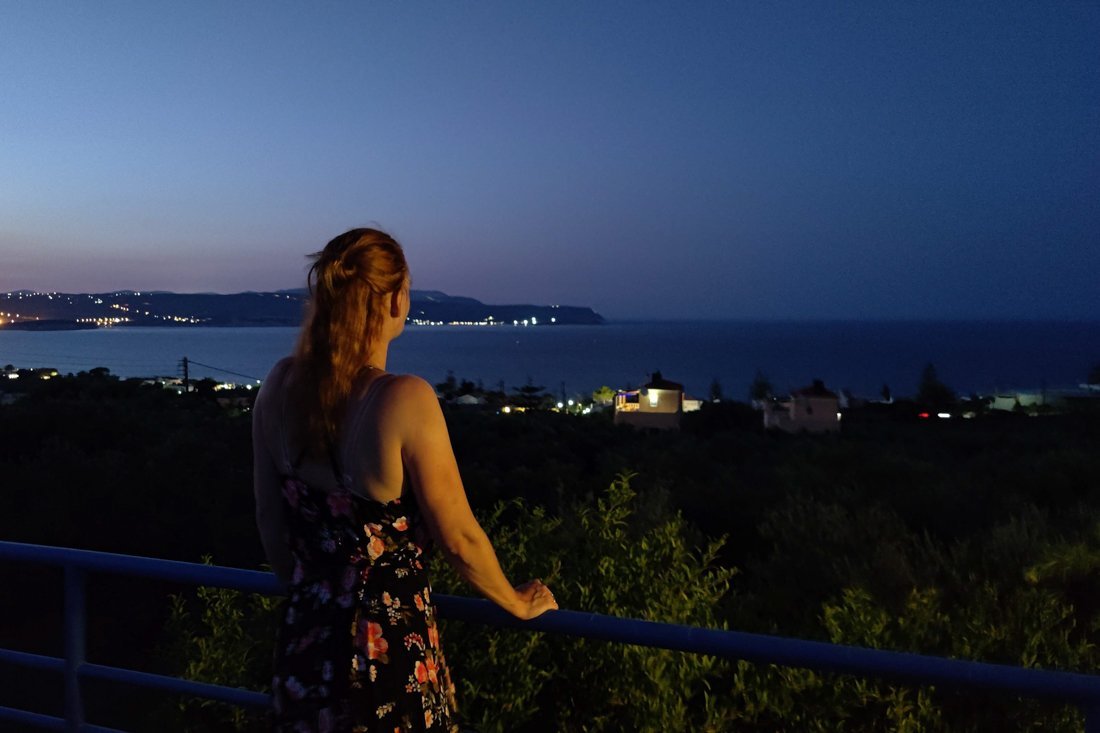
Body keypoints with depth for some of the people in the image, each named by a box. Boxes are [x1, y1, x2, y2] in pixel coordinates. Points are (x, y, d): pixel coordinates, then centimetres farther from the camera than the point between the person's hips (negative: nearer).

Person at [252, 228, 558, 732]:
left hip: (304, 640, 5)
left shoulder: (280, 386, -5)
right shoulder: (406, 399, -22)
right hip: (390, 649, -5)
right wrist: (519, 603, 4)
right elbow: (458, 538, -14)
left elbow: (270, 520, 5)